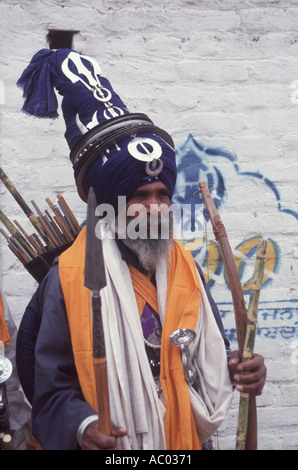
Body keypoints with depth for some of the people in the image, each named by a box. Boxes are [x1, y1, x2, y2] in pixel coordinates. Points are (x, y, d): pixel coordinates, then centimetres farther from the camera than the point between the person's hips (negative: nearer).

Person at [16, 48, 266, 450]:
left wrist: (239, 372, -10)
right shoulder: (69, 278, -15)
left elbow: (210, 355, 9)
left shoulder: (184, 267, 0)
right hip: (112, 446, -4)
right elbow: (53, 389, -13)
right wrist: (82, 427, -30)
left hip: (185, 440, 5)